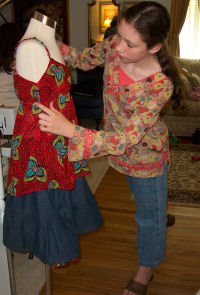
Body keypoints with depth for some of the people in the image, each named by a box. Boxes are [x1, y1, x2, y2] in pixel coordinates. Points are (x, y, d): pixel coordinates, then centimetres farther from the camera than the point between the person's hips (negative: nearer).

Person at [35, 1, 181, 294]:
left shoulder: (160, 85, -37)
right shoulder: (115, 45, -21)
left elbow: (126, 138, -40)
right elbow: (84, 58, 0)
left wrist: (69, 130, -49)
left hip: (146, 152, -6)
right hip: (116, 142, 6)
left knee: (150, 213, 16)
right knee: (139, 194, 33)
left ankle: (146, 269, 42)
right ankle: (159, 216, 67)